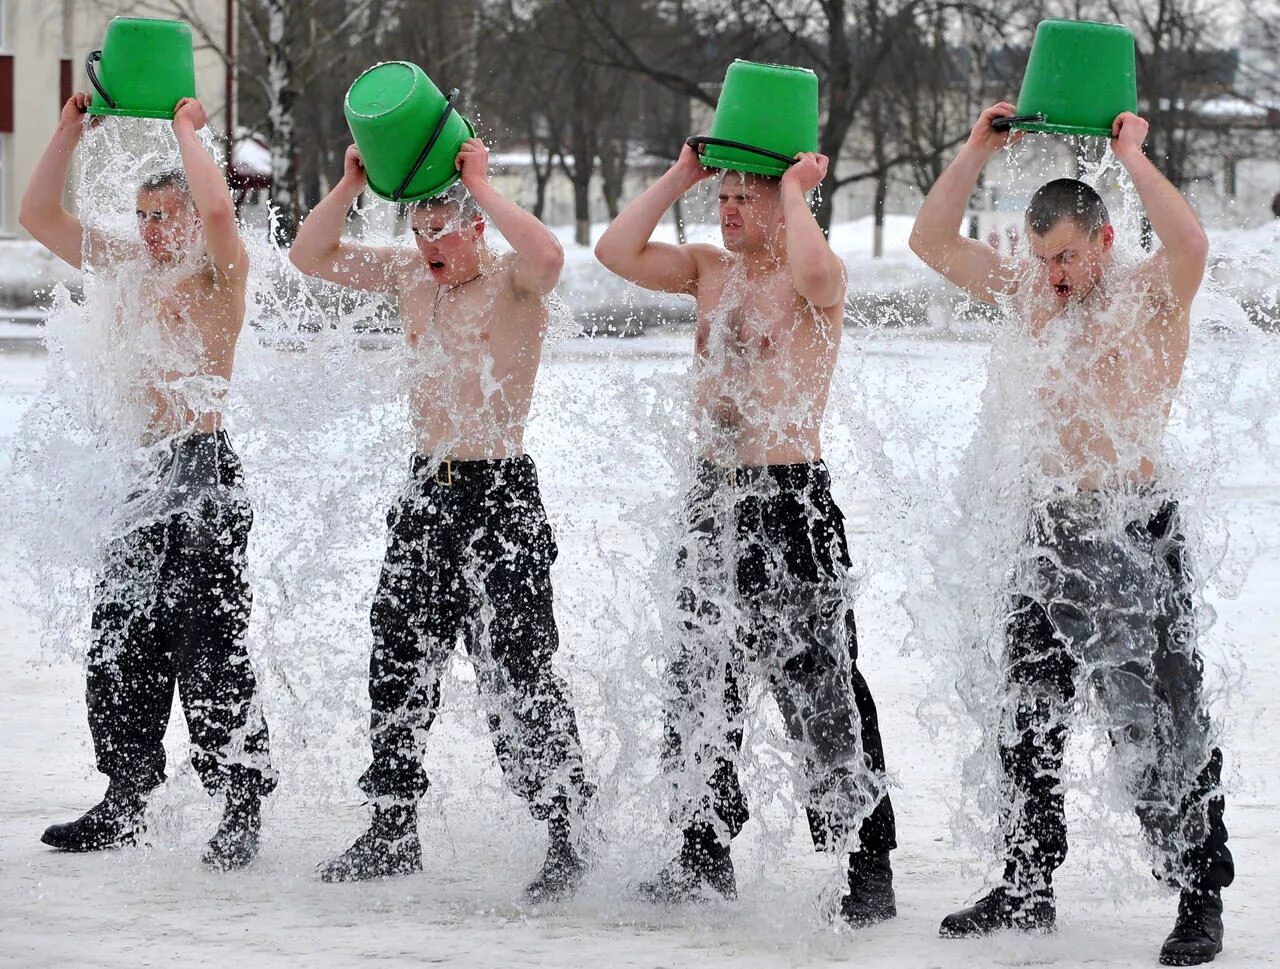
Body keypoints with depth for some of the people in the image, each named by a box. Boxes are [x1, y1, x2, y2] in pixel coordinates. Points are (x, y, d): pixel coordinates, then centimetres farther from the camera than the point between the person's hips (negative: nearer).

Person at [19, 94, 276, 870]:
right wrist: (72, 130, 9)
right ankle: (125, 802, 17)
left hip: (202, 472, -8)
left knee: (210, 649, -9)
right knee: (121, 648, 9)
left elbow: (218, 208, -26)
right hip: (139, 478, 8)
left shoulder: (220, 273, -4)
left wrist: (188, 130, -13)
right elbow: (40, 216, 17)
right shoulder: (131, 269, 16)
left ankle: (244, 807, -4)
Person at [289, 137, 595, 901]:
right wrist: (352, 185, -2)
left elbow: (548, 256, -34)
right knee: (401, 663, 11)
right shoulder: (410, 275, 9)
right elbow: (312, 255, 11)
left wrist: (482, 186, -25)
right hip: (427, 491, 7)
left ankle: (568, 835, -5)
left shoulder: (514, 283, -10)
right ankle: (393, 832, 20)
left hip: (502, 494, -7)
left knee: (519, 673, -9)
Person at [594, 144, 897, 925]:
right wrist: (682, 176, 4)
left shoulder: (818, 277, -8)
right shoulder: (709, 268, 12)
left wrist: (795, 190, -17)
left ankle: (870, 867, -3)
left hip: (794, 500, -7)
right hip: (715, 494, 7)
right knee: (701, 682, 11)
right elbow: (618, 252, 5)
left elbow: (813, 271, -32)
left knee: (821, 690, -7)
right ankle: (706, 853, 22)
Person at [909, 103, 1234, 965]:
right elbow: (933, 242, 11)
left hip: (1136, 530, -7)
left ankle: (1201, 899, 0)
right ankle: (1028, 887, 21)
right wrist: (977, 153, 0)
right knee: (1028, 721, 11)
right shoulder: (1034, 294, 10)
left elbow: (1191, 243, -31)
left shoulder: (1154, 296, -8)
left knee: (1160, 726, -6)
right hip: (1055, 529, 7)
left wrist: (1132, 154, -22)